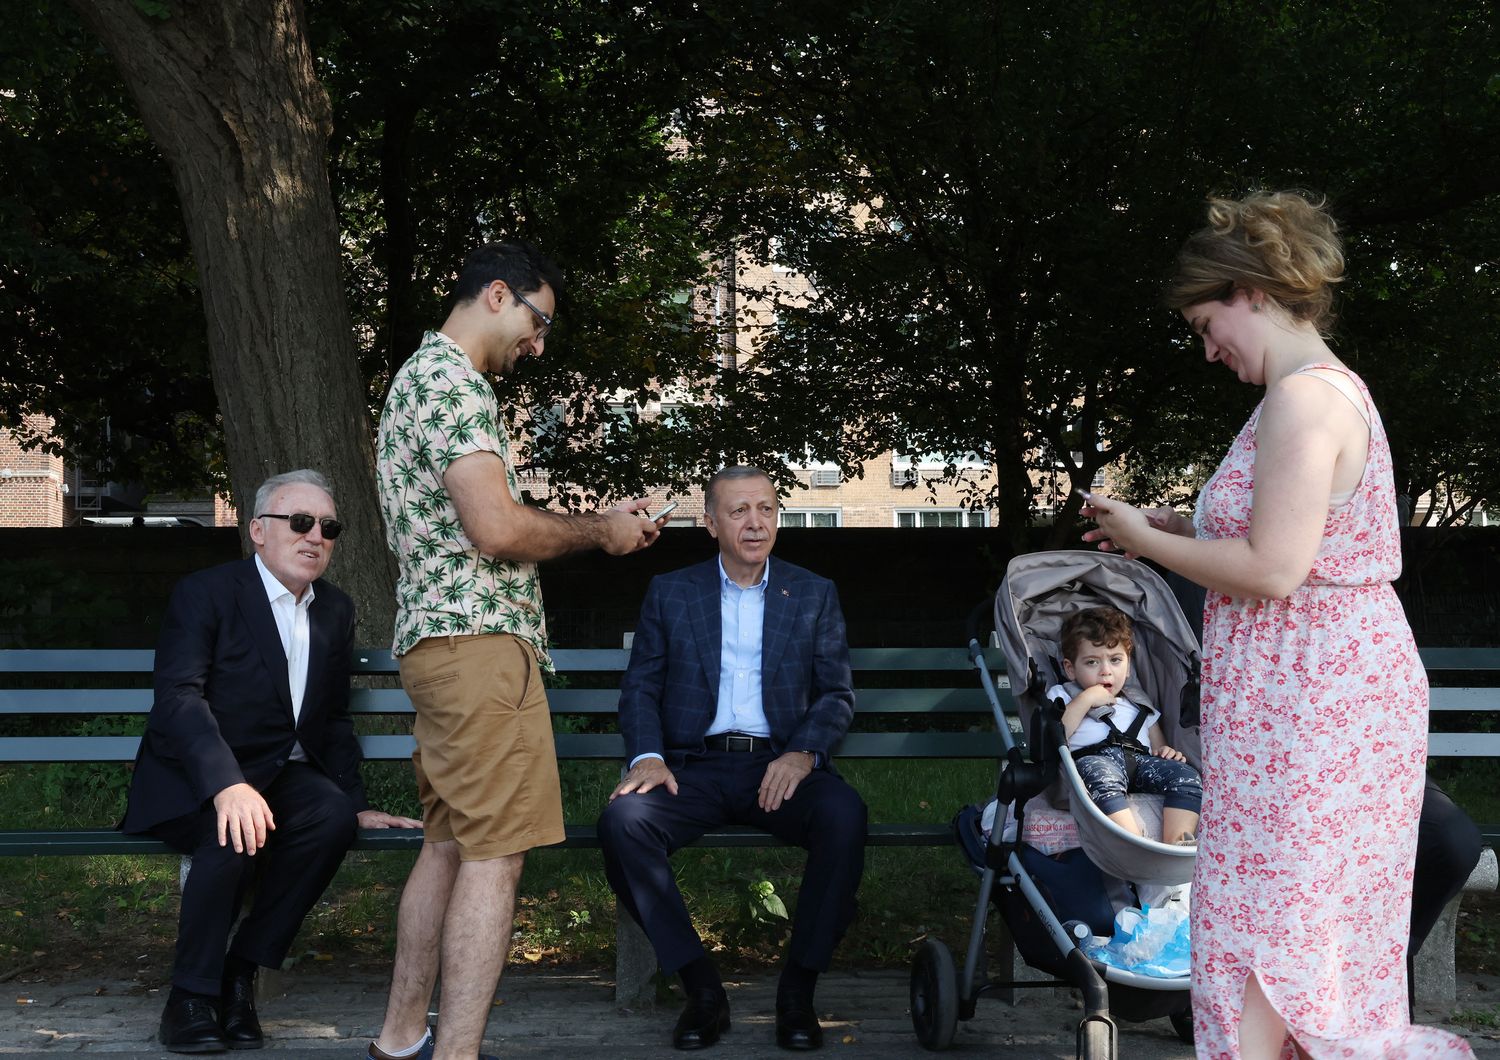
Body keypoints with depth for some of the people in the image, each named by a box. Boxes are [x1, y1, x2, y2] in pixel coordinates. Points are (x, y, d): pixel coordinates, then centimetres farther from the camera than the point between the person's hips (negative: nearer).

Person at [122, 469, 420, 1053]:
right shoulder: (204, 593, -9)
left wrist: (354, 804, 8)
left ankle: (242, 972, -15)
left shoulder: (335, 611, 11)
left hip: (279, 773, 5)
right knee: (237, 831, -36)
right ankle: (191, 997, -17)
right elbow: (179, 697, -23)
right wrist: (227, 786, -38)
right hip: (192, 779, -5)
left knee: (332, 817, -28)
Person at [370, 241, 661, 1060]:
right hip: (480, 636, -11)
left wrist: (592, 525, 18)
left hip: (437, 643, 11)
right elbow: (496, 527, -21)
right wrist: (599, 530, -6)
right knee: (495, 856, -11)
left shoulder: (419, 378, 22)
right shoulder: (453, 381, -11)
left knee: (448, 845, 13)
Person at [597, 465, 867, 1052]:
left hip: (779, 767, 0)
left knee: (844, 813, -34)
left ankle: (797, 991, -18)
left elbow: (837, 694, 9)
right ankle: (702, 989, -19)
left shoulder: (814, 595, 14)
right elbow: (640, 688, 9)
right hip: (696, 767, 1)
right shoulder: (670, 592, 14)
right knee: (622, 819, -31)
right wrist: (646, 756, -11)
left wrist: (804, 752, -12)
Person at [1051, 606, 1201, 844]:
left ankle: (1176, 843, -45)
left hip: (1140, 758, 4)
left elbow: (1158, 747, 33)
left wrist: (1166, 752, 8)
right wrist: (1085, 700, 3)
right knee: (1102, 775, -41)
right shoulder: (1061, 696, 26)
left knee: (1185, 774, -26)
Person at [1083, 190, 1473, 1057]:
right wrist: (1174, 526, 14)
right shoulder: (1332, 388, 14)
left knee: (1258, 920, -4)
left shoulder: (1305, 398, -19)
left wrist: (1148, 541, -11)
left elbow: (1272, 570, -25)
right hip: (1343, 682, 10)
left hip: (1305, 697, -10)